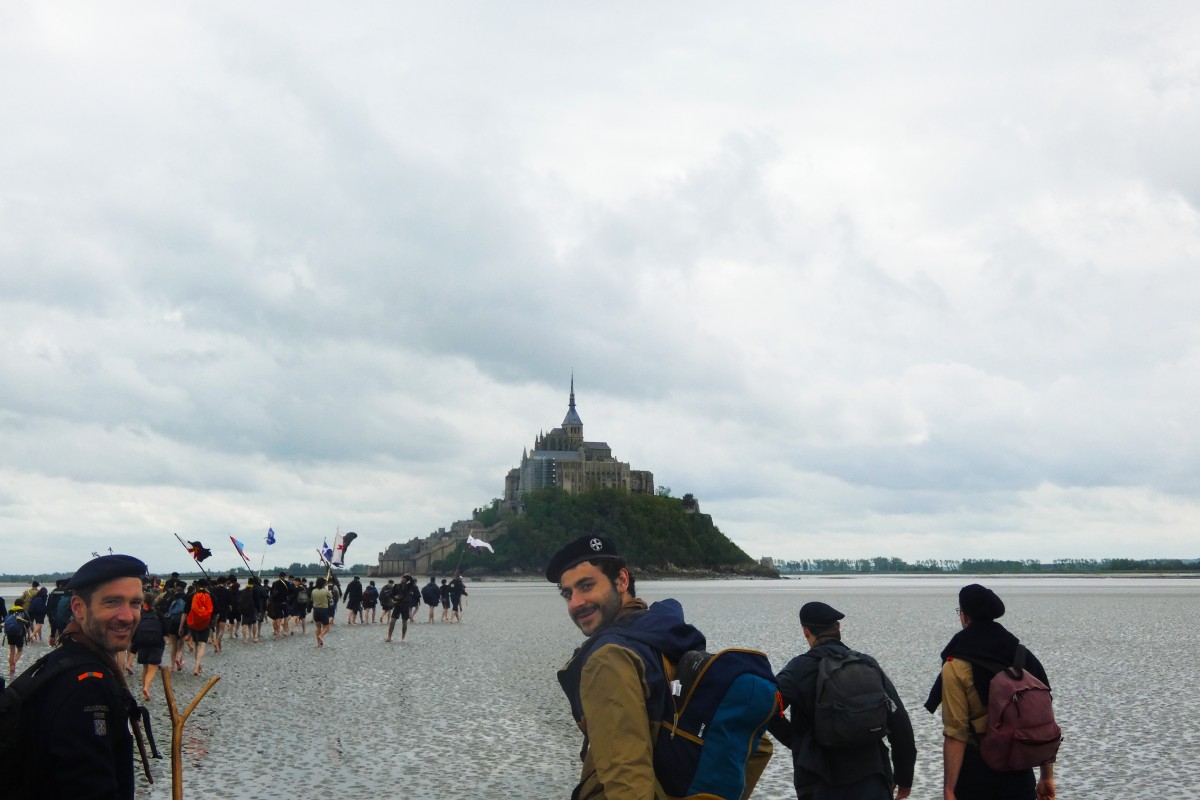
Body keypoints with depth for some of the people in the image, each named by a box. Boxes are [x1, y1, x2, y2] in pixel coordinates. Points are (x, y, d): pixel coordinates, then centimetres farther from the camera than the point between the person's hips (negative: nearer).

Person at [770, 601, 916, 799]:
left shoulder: (801, 668, -5)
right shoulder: (868, 664, 5)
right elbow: (900, 725, 4)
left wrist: (794, 739, -2)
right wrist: (904, 777, 13)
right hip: (871, 782, 3)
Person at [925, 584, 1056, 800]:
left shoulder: (956, 666, -13)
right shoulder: (1025, 657, 2)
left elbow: (956, 735, -16)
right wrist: (1047, 776, 12)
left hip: (975, 771, -4)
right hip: (1020, 771, 4)